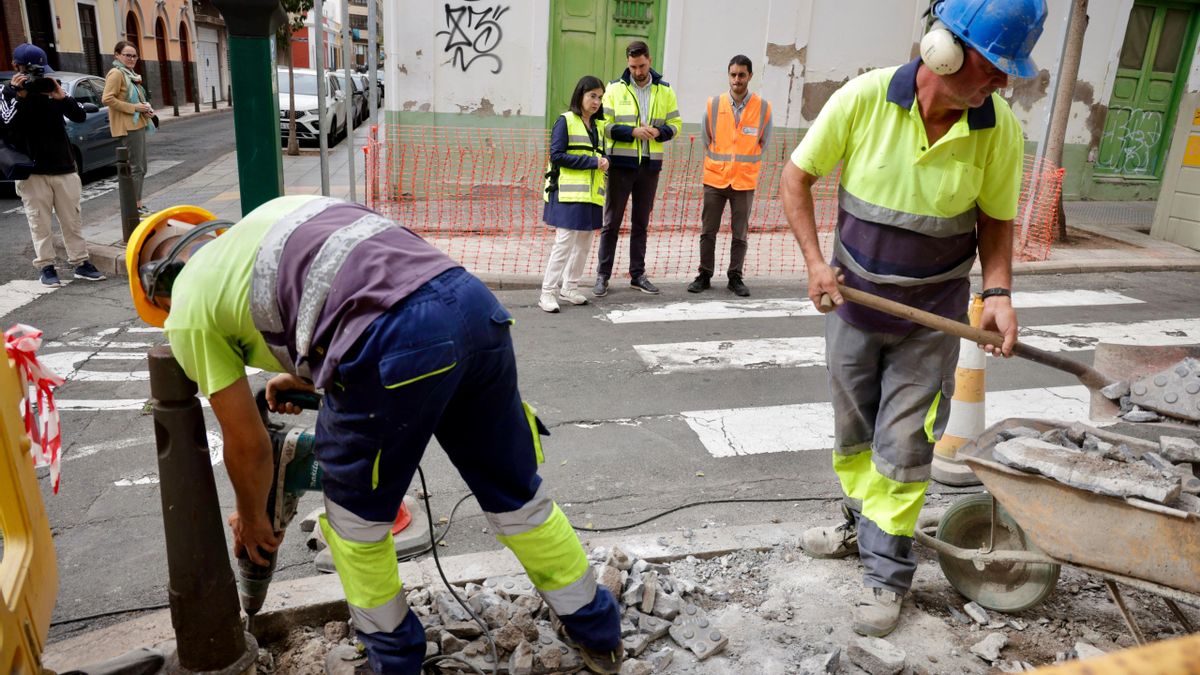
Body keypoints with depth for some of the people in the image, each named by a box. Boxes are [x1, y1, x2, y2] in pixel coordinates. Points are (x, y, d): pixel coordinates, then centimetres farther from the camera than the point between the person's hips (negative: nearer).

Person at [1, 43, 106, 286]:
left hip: (64, 167, 3)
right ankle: (46, 266, 7)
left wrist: (62, 97, -15)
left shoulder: (51, 87, 8)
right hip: (32, 171, -3)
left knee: (72, 220, 7)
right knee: (40, 223, 1)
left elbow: (80, 116, 0)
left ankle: (80, 263, 13)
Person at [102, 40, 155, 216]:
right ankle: (134, 206, -7)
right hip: (128, 127, -10)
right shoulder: (116, 73, -10)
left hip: (138, 124, 10)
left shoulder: (130, 74, 19)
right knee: (136, 167, -10)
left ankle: (138, 204, 20)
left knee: (140, 167, 13)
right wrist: (134, 107, -20)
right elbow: (107, 99, -20)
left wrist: (146, 109, 9)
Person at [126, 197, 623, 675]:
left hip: (395, 345, -7)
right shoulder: (275, 213, 34)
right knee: (515, 495, 23)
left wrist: (251, 519, 39)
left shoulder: (189, 307, 17)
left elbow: (246, 444, 20)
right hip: (472, 301, 7)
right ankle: (597, 629, 40)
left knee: (354, 519, 22)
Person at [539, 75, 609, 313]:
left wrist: (604, 161, -3)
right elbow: (557, 155, -14)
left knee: (584, 242, 11)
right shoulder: (565, 121, -5)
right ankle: (548, 292, -1)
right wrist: (592, 162, -16)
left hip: (591, 194, 7)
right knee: (564, 242, -9)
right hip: (569, 193, -7)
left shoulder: (597, 125, 16)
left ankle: (569, 288, 23)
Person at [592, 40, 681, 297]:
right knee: (612, 221, 1)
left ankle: (638, 274, 21)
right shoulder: (615, 88, -1)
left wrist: (659, 132, -13)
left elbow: (675, 124, 9)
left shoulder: (665, 90, 7)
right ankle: (603, 275, 8)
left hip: (650, 165, 3)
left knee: (641, 222, 11)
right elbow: (604, 124, -6)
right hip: (620, 163, -3)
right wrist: (632, 132, -19)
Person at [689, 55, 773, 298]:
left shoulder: (764, 108, -3)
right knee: (708, 231, 6)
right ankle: (704, 276, 18)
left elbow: (762, 143, 8)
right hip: (715, 179, 1)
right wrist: (717, 165, 12)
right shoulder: (713, 104, -2)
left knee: (740, 234, 6)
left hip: (745, 181, -1)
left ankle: (735, 277, 18)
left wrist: (746, 166, 9)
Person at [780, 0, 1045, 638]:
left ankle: (886, 573, 18)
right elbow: (796, 177, -7)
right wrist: (815, 262, -16)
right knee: (852, 431, 18)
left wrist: (998, 290, -16)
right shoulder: (864, 97, -17)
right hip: (852, 298, 1)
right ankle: (861, 523, 42)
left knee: (902, 446, 2)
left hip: (930, 316, -1)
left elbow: (995, 220, 0)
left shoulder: (999, 128, -13)